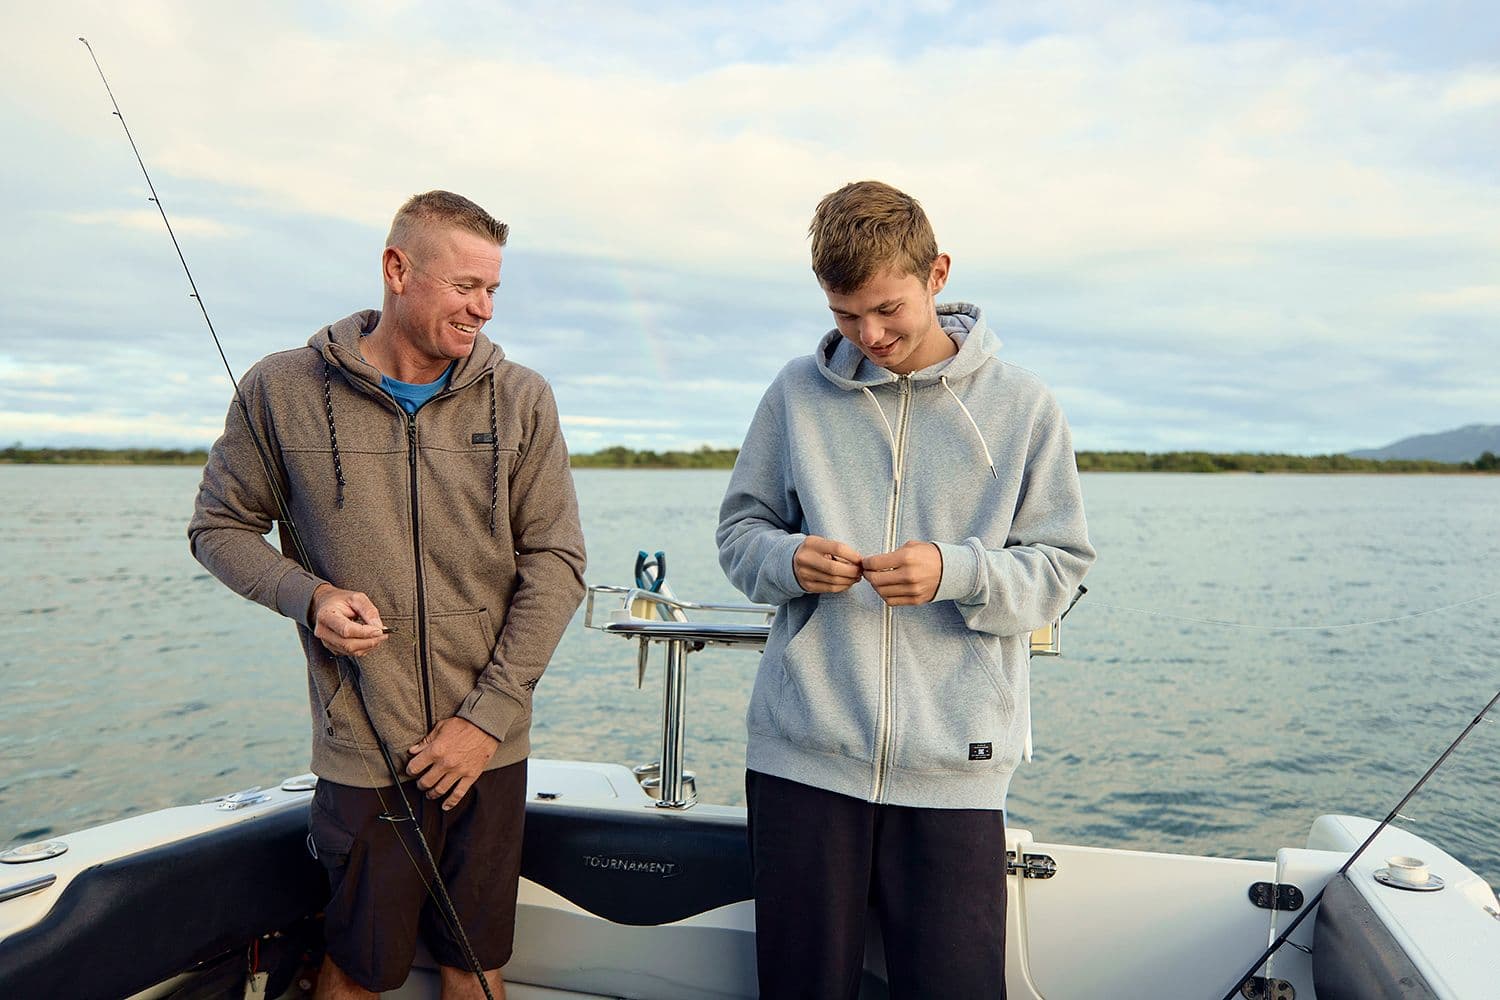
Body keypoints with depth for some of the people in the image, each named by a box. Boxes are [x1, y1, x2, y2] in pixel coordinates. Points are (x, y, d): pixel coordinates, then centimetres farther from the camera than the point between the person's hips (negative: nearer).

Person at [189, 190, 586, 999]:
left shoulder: (519, 398, -2)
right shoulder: (283, 390, -4)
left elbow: (555, 562, -3)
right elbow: (220, 527, 7)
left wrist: (489, 716, -9)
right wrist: (306, 594, -13)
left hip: (489, 747, 1)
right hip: (363, 751, -1)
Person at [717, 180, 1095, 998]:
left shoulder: (1020, 405, 4)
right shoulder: (797, 393, 6)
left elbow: (1058, 568, 3)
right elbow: (740, 533, 11)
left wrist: (957, 572, -16)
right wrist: (788, 560, -11)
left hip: (953, 768, -1)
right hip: (802, 755, 1)